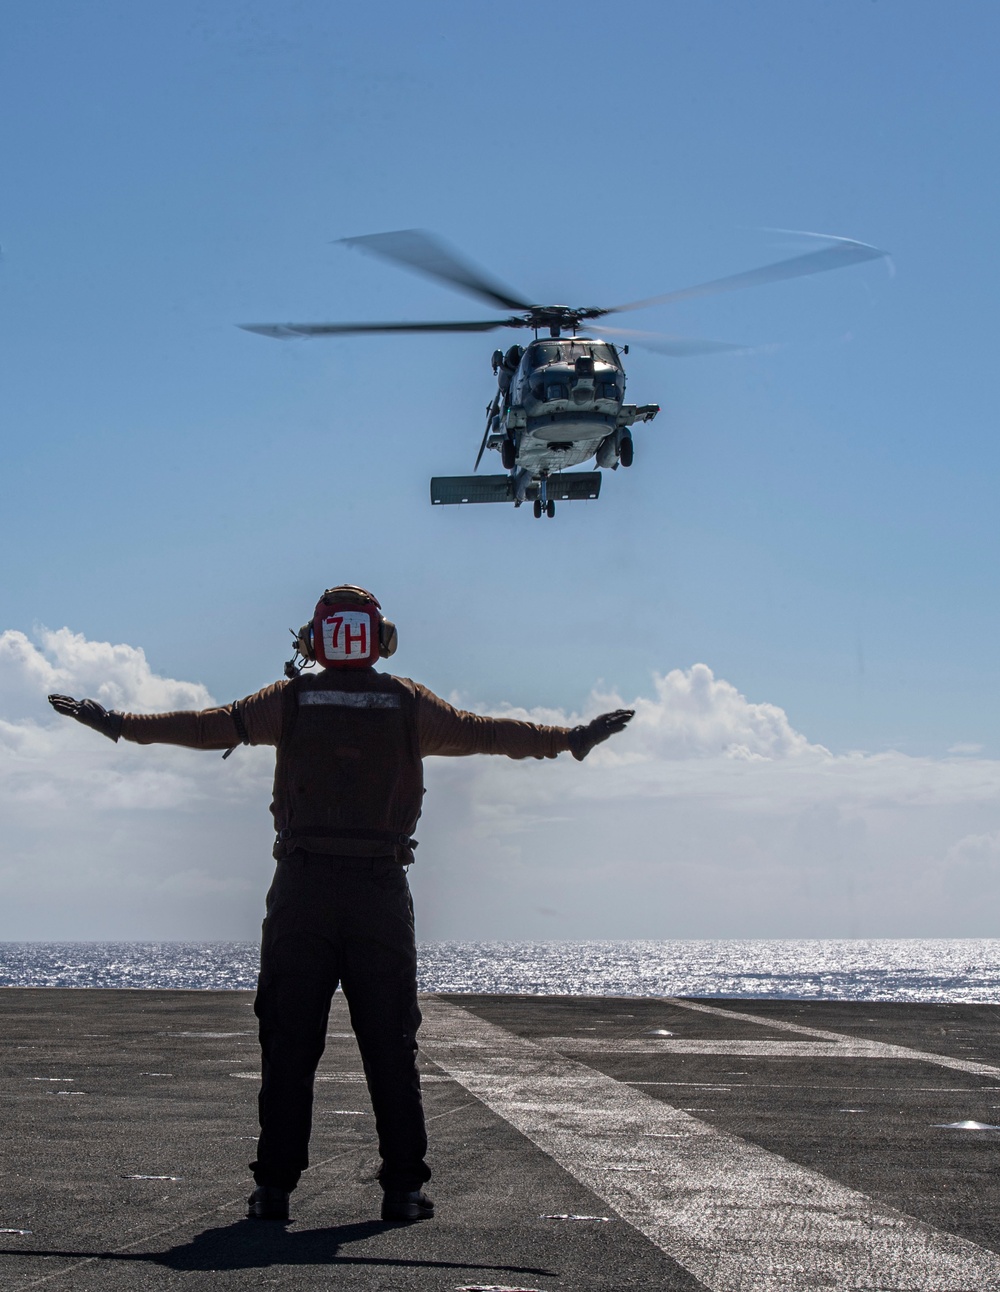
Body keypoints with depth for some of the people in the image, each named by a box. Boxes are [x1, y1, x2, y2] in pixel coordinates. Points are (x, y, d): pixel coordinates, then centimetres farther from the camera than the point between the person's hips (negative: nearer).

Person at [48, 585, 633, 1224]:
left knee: (289, 1045, 3)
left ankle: (275, 1187, 1)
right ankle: (403, 1188, 2)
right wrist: (574, 738, 18)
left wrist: (116, 723, 17)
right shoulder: (410, 705, 4)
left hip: (302, 888, 0)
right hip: (381, 891, 0)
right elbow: (489, 733, 8)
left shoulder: (289, 700, 4)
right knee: (391, 1046, 5)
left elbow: (207, 726, 7)